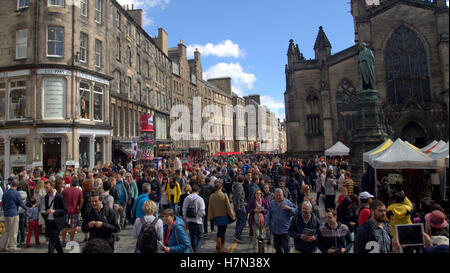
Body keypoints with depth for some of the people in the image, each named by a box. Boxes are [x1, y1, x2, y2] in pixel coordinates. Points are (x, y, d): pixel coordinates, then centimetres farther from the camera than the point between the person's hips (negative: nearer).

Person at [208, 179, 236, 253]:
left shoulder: (212, 196, -8)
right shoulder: (224, 195, -15)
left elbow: (210, 207, -1)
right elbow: (228, 206, -10)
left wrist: (210, 217, 9)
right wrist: (232, 216, 0)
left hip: (216, 217, 3)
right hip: (224, 216, -3)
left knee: (219, 230, 24)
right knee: (223, 231, 8)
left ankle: (218, 245, 25)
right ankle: (222, 248, 14)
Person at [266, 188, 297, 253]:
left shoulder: (288, 202, -2)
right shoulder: (271, 203, 6)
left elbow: (296, 211, -3)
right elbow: (269, 215, 12)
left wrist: (289, 208, -20)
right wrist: (267, 225, 9)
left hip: (285, 230, -3)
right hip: (275, 230, 3)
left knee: (286, 247, -3)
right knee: (277, 247, 13)